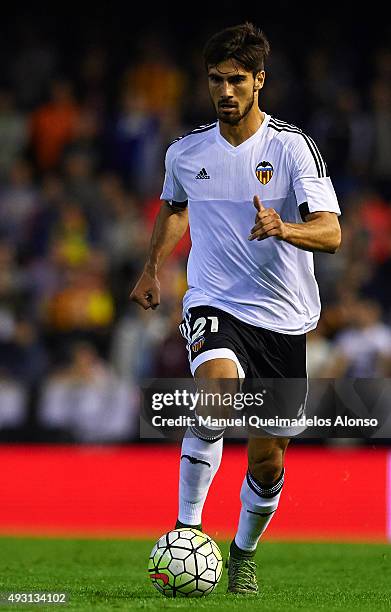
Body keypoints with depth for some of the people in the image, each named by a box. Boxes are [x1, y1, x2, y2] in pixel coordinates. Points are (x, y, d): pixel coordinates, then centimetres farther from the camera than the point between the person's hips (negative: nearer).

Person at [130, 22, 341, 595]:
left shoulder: (293, 146, -8)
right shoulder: (186, 151, 3)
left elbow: (330, 233, -18)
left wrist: (283, 229, -37)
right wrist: (152, 268, 23)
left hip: (284, 318, 0)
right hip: (214, 306, 0)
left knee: (267, 461, 5)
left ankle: (244, 553, 33)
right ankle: (188, 529, -19)